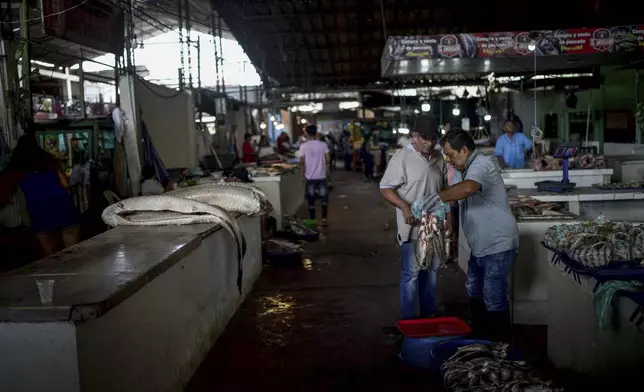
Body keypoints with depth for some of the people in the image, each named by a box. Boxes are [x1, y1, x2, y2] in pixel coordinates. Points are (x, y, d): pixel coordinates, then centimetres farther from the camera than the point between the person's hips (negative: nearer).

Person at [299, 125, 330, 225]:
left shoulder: (303, 146, -7)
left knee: (311, 199, 9)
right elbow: (328, 159, -5)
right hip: (321, 176, 0)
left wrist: (303, 175, 2)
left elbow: (302, 162, -7)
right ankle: (324, 218, 2)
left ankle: (312, 220, 14)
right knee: (324, 197, 9)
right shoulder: (323, 144, -4)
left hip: (309, 176, 0)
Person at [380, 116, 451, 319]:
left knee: (431, 270, 15)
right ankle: (409, 319, 10)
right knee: (411, 273, -2)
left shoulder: (438, 157, 8)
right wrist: (405, 207, -26)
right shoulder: (402, 158, -12)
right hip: (413, 226, -6)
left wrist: (448, 213, 11)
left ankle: (428, 314, 28)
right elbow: (385, 188, -13)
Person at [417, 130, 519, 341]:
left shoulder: (481, 165, -21)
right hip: (481, 245, 11)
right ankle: (479, 335, 37)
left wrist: (438, 197, -39)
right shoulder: (470, 167, 12)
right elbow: (463, 197, 14)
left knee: (494, 298, -2)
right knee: (474, 292, 21)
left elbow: (467, 188, -43)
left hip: (498, 245, -11)